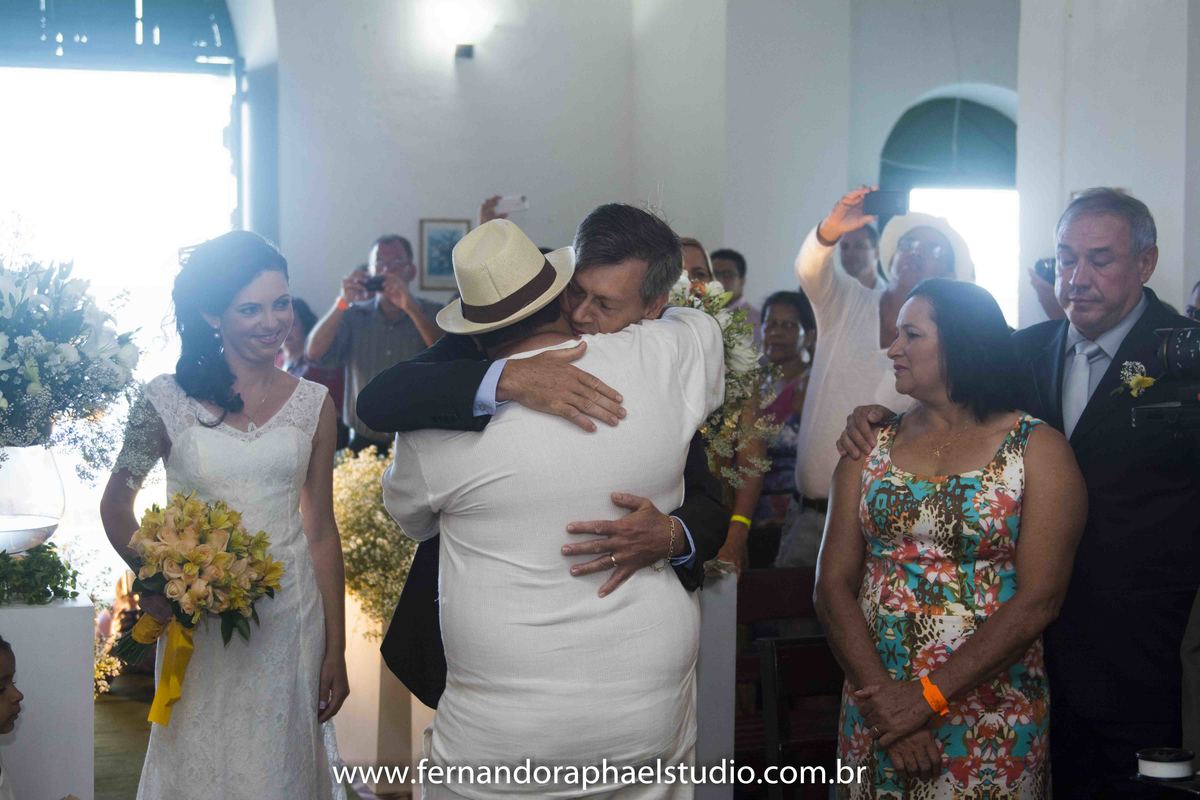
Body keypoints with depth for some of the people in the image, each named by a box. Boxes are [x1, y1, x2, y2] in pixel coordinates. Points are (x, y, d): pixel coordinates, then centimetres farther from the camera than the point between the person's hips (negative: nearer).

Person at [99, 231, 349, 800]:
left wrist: (336, 650, 3)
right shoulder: (168, 400, -5)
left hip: (290, 621, 2)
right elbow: (116, 505, 6)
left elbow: (321, 531, 4)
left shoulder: (312, 404, 1)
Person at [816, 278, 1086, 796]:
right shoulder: (869, 447, 6)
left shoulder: (1039, 450, -4)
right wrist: (882, 698, -13)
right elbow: (833, 584, -1)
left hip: (992, 725, -3)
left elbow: (1038, 601, -12)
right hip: (875, 712, 3)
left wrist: (928, 696, -17)